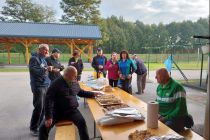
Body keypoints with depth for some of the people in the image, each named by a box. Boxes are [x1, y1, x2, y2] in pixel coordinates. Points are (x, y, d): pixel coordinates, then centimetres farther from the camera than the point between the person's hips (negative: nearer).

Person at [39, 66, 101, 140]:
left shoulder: (75, 82, 6)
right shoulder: (56, 84, -11)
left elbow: (80, 92, 24)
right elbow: (49, 100, -15)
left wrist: (93, 94, 15)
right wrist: (48, 117, -22)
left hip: (72, 111, 2)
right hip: (57, 112, -2)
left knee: (82, 123, -25)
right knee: (43, 127, -16)